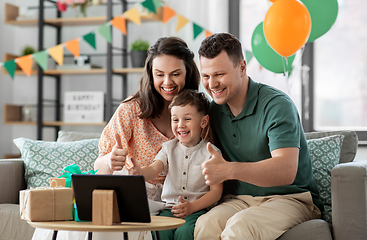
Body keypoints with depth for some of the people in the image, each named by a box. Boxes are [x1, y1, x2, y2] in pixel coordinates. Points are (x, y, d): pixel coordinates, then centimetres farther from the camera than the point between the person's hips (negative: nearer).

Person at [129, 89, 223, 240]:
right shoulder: (169, 148, 11)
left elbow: (216, 191, -2)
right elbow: (154, 169, -6)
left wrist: (192, 206, -17)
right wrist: (140, 173, -31)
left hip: (198, 209, -2)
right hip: (169, 207, 3)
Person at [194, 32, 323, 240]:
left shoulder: (277, 105, -13)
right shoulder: (214, 110, 8)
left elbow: (287, 170, -27)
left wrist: (230, 170, -41)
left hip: (290, 198, -5)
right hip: (239, 200, 5)